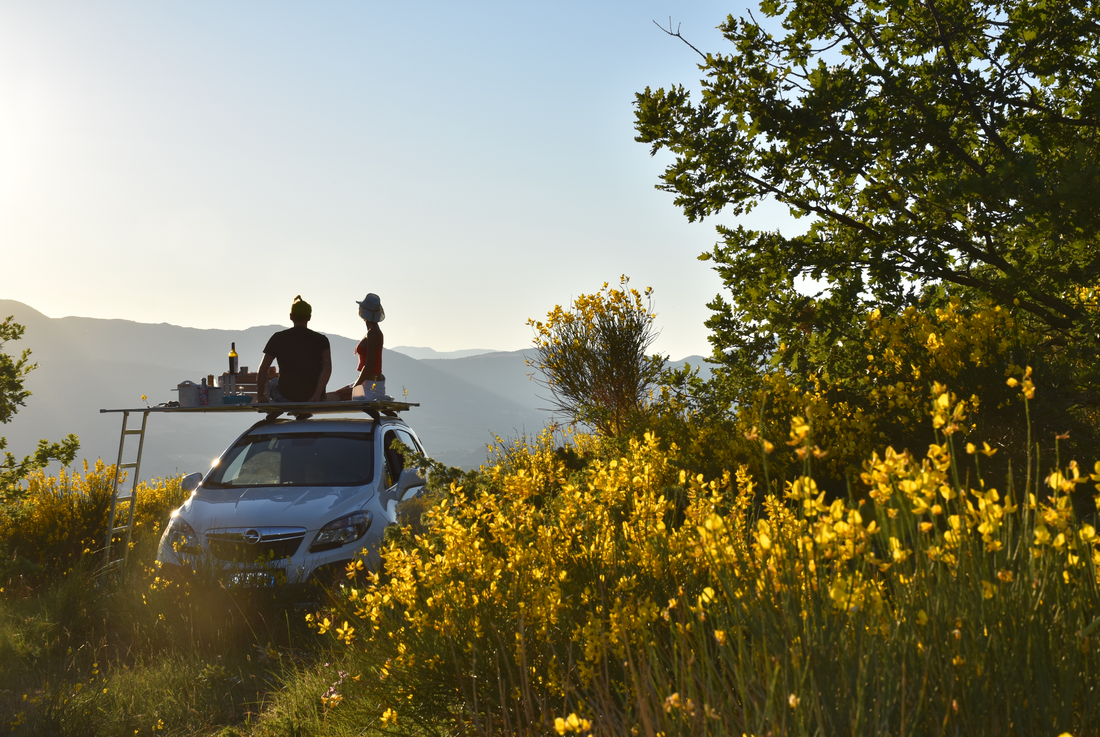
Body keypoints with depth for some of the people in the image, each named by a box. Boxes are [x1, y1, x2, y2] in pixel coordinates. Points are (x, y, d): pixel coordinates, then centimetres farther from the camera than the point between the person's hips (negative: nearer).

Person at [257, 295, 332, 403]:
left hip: (286, 398, 0)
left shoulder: (278, 338, -2)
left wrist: (261, 396, 6)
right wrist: (316, 396, -17)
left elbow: (263, 369, -5)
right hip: (313, 398, 0)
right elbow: (327, 368, -16)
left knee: (271, 384, 32)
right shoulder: (321, 340, -1)